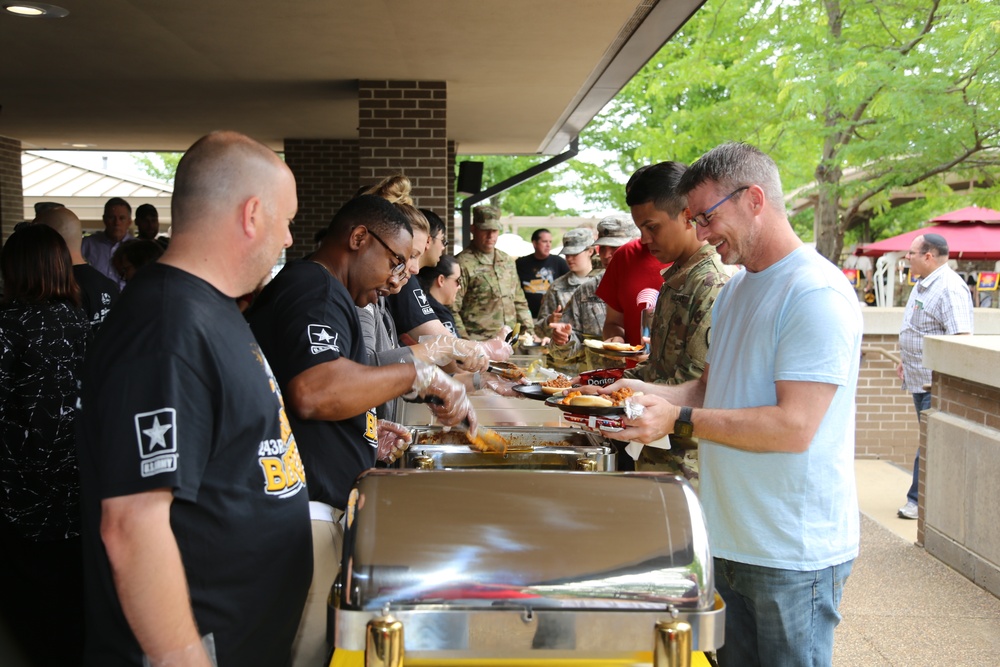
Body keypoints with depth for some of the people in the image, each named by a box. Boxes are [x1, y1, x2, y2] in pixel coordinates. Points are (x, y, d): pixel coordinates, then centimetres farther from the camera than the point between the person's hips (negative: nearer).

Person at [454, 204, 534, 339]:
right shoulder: (463, 264, -8)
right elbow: (452, 310, -12)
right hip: (478, 343, -6)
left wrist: (529, 330, 13)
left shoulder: (508, 261, 16)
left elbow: (519, 302, 23)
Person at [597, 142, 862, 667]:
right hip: (731, 540, 8)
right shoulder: (735, 290, 12)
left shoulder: (817, 294, -18)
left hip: (792, 553, -8)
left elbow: (795, 425, -24)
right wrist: (647, 393, -1)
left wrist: (679, 420, -25)